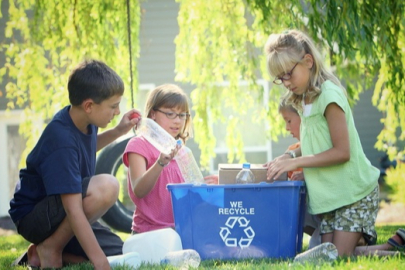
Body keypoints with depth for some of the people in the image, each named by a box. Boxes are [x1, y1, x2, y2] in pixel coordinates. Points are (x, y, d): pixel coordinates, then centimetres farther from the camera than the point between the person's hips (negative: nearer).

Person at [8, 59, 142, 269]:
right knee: (106, 187, -32)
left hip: (58, 215, 9)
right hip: (33, 217, -9)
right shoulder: (62, 141, -29)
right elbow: (73, 210, -34)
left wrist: (118, 131, 10)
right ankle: (50, 248, -14)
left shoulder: (84, 120, -2)